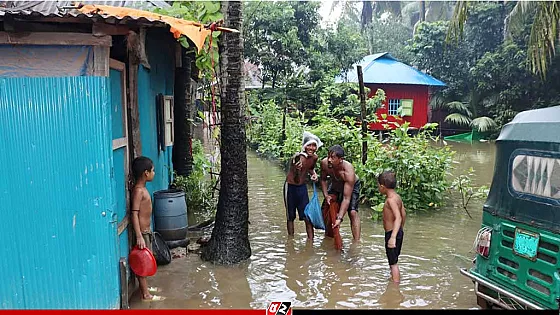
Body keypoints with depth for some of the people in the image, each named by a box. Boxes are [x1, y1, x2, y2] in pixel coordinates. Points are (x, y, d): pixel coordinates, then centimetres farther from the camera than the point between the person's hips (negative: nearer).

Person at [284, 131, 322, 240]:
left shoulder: (315, 157, -4)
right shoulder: (298, 157, -25)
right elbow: (296, 180, -33)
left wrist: (314, 174, 2)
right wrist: (297, 169, -51)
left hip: (303, 187, 5)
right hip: (290, 187, -5)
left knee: (308, 216, 2)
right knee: (291, 217, 9)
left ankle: (310, 240, 12)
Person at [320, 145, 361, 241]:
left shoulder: (348, 171, -42)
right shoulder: (324, 163, -30)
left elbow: (346, 198, -41)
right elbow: (323, 179, -7)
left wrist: (339, 218, -45)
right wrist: (326, 195, -20)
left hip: (351, 186, -5)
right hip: (335, 184, 5)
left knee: (353, 212, -21)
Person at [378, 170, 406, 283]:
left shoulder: (390, 199, -23)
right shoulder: (397, 197, 5)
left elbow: (398, 217, -32)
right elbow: (403, 215, 13)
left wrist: (393, 237, -40)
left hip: (391, 233, -9)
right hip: (398, 232, 9)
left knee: (393, 263, 1)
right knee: (393, 261, 24)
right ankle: (394, 278, 38)